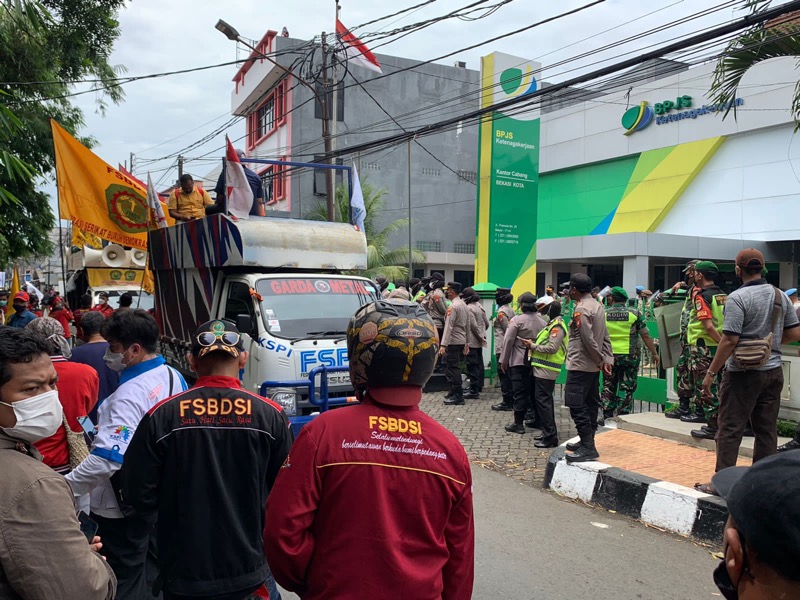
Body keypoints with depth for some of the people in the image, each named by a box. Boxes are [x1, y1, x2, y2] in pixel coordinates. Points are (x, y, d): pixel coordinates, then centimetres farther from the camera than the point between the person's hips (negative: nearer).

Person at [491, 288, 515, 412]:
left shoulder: (501, 311, -12)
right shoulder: (510, 310, 15)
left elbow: (508, 330, -17)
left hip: (502, 348, -9)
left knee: (503, 375, -4)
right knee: (509, 375, 14)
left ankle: (507, 403, 0)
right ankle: (511, 401, 20)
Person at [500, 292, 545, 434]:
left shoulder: (517, 320, -11)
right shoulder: (542, 321, 3)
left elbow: (508, 341, -10)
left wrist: (504, 361, -2)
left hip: (519, 362, -5)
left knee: (519, 392, -1)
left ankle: (518, 423, 1)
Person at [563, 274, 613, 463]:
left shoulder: (581, 309, -17)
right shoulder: (598, 305, 12)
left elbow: (588, 340, -20)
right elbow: (605, 336, 10)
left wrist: (601, 361, -10)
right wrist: (607, 359, 6)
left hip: (580, 365, -10)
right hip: (593, 366, 10)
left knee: (576, 405, -8)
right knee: (590, 404, 14)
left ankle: (588, 448, -9)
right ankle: (587, 442, 23)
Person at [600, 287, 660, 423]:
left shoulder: (603, 313, 1)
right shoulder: (635, 313, -2)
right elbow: (646, 336, -1)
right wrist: (654, 353, 8)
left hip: (609, 355, 2)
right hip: (629, 356, -1)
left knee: (608, 386, 12)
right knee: (627, 388, 5)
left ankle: (607, 416, 14)